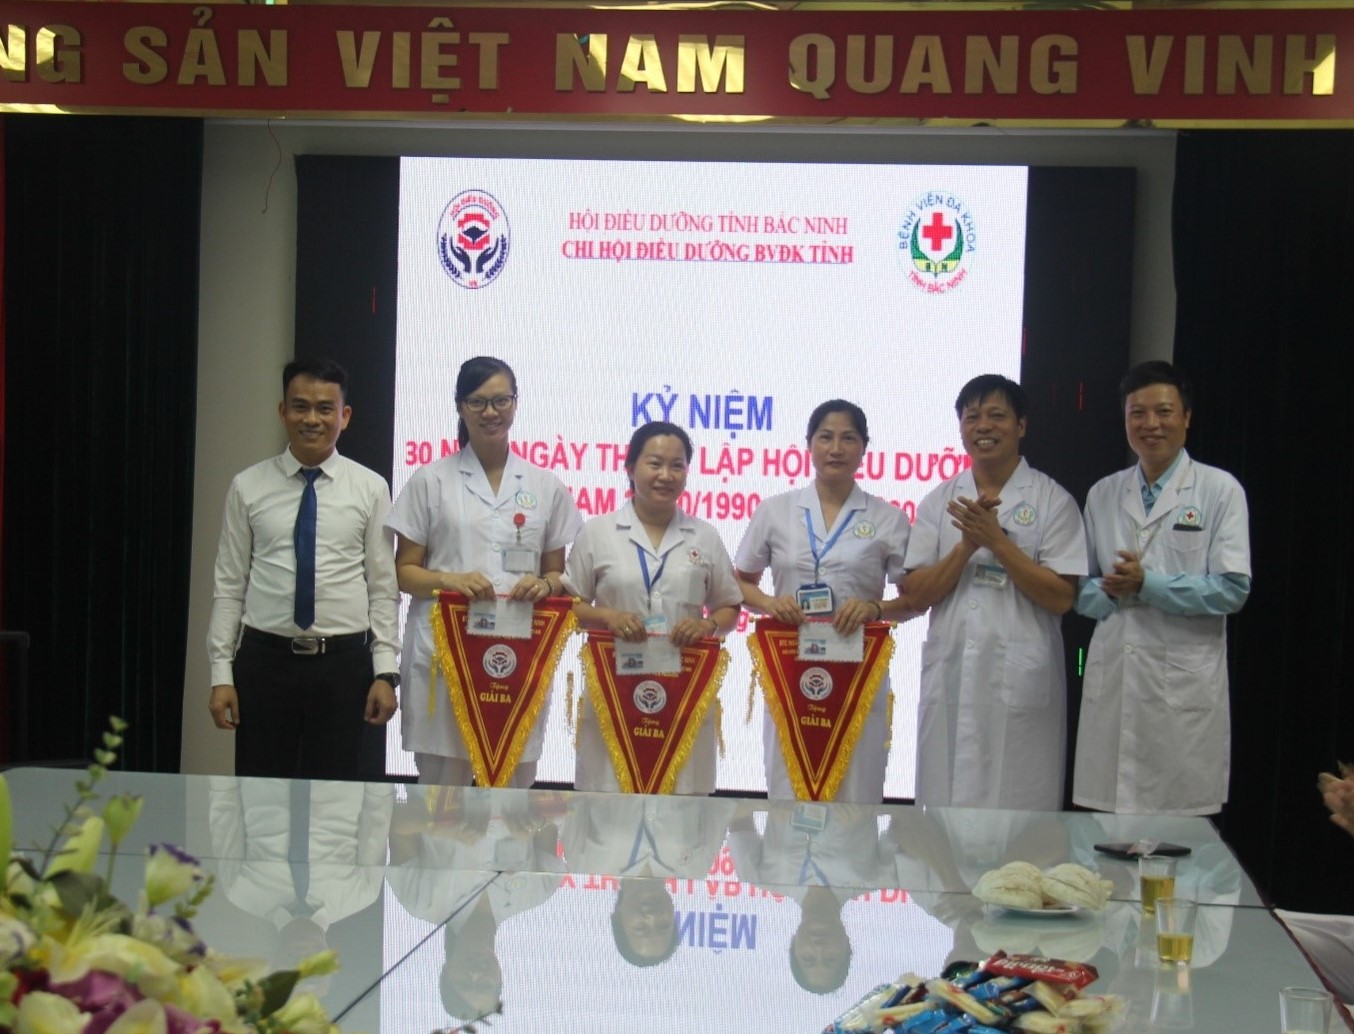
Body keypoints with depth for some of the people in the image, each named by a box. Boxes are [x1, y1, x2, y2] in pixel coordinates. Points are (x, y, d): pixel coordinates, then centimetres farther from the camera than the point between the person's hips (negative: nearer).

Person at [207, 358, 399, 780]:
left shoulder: (370, 488, 3)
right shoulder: (248, 487, 4)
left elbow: (384, 588, 2)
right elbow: (229, 585, 5)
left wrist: (385, 672, -4)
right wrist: (221, 673, 0)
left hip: (344, 663, 0)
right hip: (265, 658, 0)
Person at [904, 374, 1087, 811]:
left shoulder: (1052, 500, 1)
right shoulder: (940, 501, 11)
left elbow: (1061, 598, -6)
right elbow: (916, 594, 4)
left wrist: (996, 539, -13)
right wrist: (966, 546, -11)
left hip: (1020, 680, -3)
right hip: (949, 674, 3)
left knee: (1018, 809, -1)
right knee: (943, 805, 5)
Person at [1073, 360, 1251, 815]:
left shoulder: (1220, 490, 2)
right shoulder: (1102, 494, 14)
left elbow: (1233, 589, -6)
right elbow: (1079, 588, 15)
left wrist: (1146, 584, -14)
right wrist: (1109, 591, -7)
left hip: (1185, 686, -3)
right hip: (1111, 680, 4)